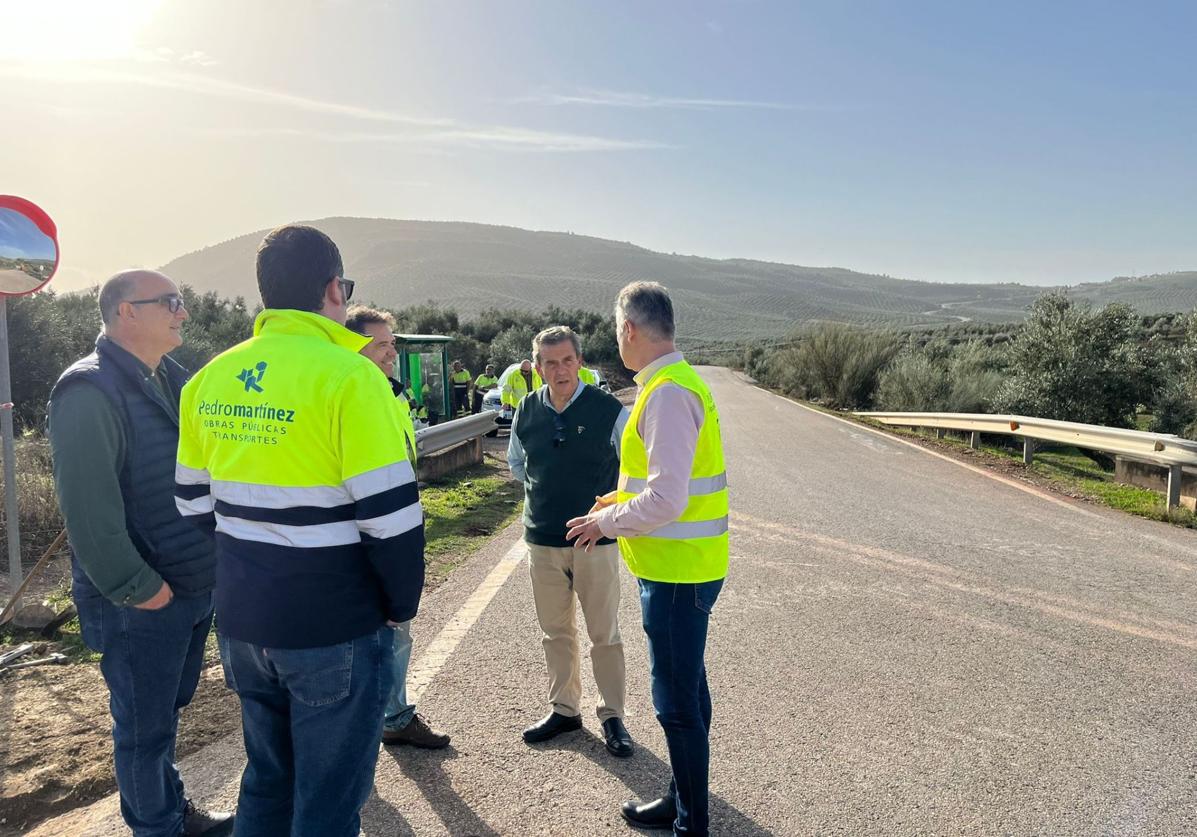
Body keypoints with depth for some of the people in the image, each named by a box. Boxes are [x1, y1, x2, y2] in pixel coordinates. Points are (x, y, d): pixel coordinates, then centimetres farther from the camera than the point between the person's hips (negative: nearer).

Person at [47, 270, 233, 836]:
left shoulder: (174, 380, 10)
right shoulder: (89, 391, -17)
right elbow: (87, 509, -23)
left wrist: (211, 565, 12)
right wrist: (137, 588, -19)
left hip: (196, 586, 8)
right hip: (141, 603, -8)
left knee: (168, 710, 23)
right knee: (144, 726, 10)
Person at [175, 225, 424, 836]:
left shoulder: (210, 379, 3)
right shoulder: (348, 377, -18)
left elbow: (195, 504, 11)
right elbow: (390, 517, -20)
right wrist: (402, 604, -4)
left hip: (241, 622, 7)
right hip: (335, 629, -6)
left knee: (268, 777, 24)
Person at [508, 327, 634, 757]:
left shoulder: (609, 410, -11)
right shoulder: (527, 411, 1)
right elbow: (515, 461, 20)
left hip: (596, 540, -4)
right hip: (542, 541, 4)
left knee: (604, 634, 6)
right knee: (556, 631, 15)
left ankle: (612, 716, 21)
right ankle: (563, 709, 31)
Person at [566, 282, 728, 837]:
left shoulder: (668, 393, -22)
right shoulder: (679, 382, 11)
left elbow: (666, 500, -27)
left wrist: (607, 523, -13)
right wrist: (624, 500, 16)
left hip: (676, 574, -10)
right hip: (683, 567, 10)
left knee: (678, 702, 3)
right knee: (686, 690, 21)